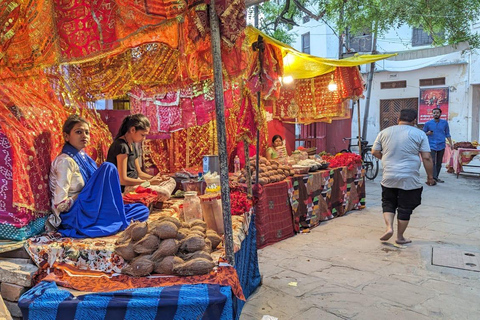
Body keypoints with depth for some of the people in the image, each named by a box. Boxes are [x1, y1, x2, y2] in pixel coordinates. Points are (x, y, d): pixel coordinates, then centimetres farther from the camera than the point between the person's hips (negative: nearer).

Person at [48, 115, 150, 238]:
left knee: (143, 210, 2)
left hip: (88, 210, 8)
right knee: (108, 168, -22)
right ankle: (120, 224, -18)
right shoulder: (65, 161, -13)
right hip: (73, 216, -8)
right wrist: (84, 195, -9)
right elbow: (60, 204, -17)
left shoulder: (83, 157, 12)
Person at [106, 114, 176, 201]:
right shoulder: (121, 146, -18)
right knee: (164, 193, -26)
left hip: (135, 182, 10)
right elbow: (123, 180, -22)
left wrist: (153, 178, -3)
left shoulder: (133, 145, 13)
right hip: (125, 188, -10)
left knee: (171, 181, 8)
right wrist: (149, 182, -18)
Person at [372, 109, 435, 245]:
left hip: (389, 177, 2)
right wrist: (430, 176, 4)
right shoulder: (419, 134, -3)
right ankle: (400, 237, 18)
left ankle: (389, 227, 0)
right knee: (405, 208, 10)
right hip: (409, 179, -2)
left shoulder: (384, 132, 4)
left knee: (388, 204, 19)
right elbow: (426, 158, -5)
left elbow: (375, 152, 10)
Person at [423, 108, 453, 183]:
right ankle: (434, 177, -19)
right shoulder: (428, 123, 1)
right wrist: (427, 133, -11)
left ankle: (436, 177, 19)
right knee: (432, 162, -15)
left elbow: (447, 134, 14)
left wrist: (451, 143, 7)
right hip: (432, 146, -3)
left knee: (439, 163, 9)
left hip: (441, 146, 3)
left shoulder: (444, 123, 7)